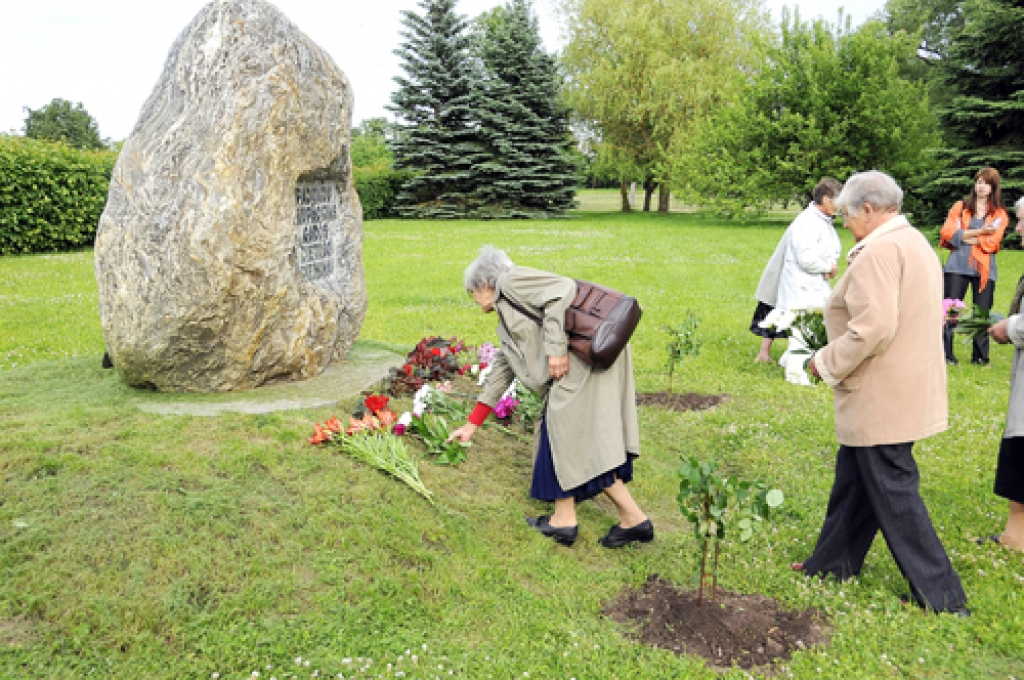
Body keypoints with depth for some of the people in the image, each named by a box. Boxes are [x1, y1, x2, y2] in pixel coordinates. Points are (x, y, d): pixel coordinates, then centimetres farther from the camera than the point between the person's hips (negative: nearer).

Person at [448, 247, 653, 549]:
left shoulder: (511, 280, 1)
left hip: (585, 353, -10)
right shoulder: (507, 323, 29)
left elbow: (563, 289, -14)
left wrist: (555, 347, -18)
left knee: (573, 436, -6)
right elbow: (502, 371, 32)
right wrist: (472, 424, 35)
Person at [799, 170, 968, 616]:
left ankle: (942, 598, 14)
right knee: (853, 477, 19)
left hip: (882, 397, -10)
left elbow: (872, 328, -28)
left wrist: (827, 362, -14)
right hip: (908, 388, 10)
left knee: (894, 494, 2)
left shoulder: (878, 250, -20)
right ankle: (833, 564, 33)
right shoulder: (916, 244, 13)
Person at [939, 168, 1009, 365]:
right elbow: (947, 232, -5)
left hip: (984, 268, 1)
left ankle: (980, 356, 13)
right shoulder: (960, 207, 11)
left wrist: (963, 236, -7)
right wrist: (979, 232, -8)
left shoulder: (1000, 215, 10)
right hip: (957, 265, 0)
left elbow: (992, 242, -5)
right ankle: (945, 354, 3)